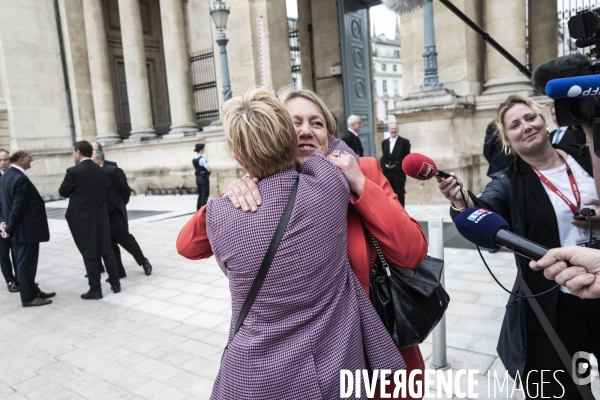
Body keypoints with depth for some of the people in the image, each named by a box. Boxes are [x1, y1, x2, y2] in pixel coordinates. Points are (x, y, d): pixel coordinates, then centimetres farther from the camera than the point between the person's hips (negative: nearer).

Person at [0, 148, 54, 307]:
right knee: (26, 264, 1)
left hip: (17, 228, 10)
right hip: (26, 229, -10)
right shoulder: (21, 179, -22)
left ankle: (33, 291, 30)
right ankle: (28, 297, 12)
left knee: (23, 263, 17)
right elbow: (18, 208, -22)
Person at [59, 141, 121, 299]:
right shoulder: (103, 171, 3)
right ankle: (115, 284, 20)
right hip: (101, 217, 5)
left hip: (83, 218, -5)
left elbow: (63, 192, -3)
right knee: (107, 251, 14)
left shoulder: (74, 171, -13)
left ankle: (95, 290, 9)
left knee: (89, 254, 2)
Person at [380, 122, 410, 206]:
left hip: (399, 173, -4)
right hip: (387, 173, 4)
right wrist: (383, 169, 4)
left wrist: (404, 170, -10)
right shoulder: (384, 142, 14)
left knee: (399, 196, 0)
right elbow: (383, 157, 14)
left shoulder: (404, 142, 1)